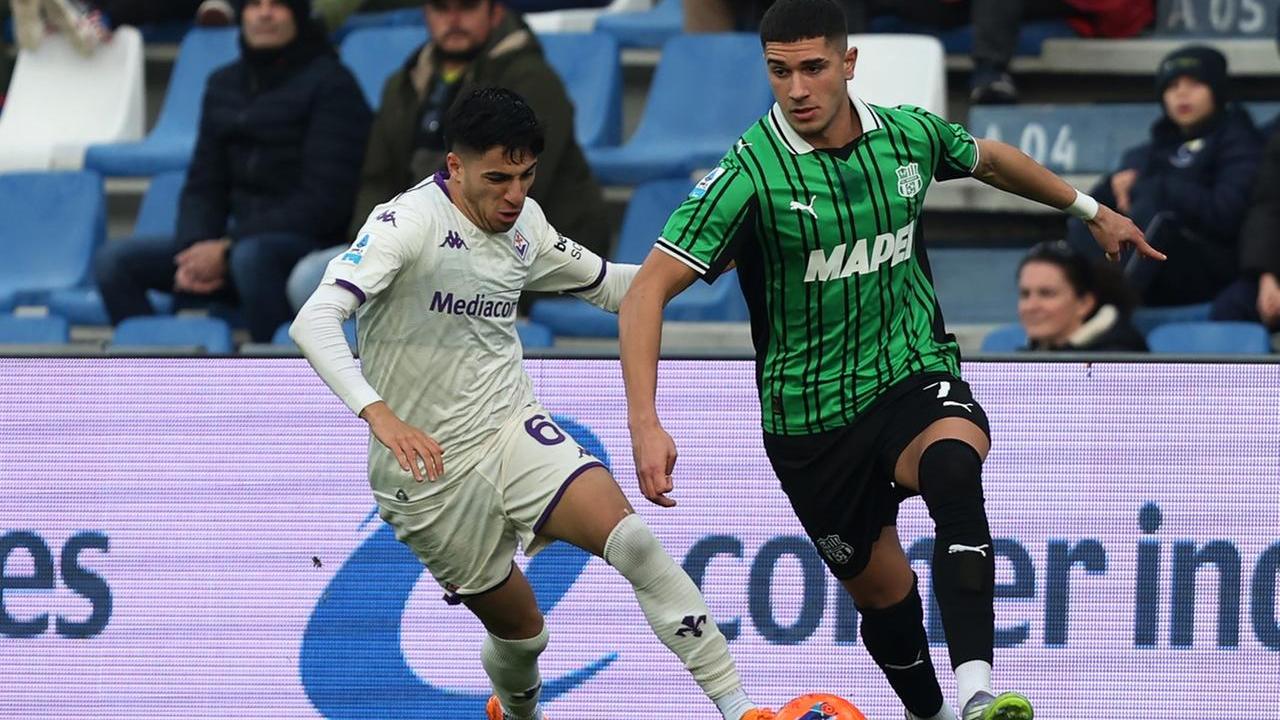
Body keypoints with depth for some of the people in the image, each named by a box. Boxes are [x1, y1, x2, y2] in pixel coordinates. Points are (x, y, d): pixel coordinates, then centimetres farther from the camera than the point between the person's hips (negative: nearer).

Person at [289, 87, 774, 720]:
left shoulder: (523, 223, 1)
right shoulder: (407, 223, -20)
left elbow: (606, 285, 19)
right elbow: (314, 323, -31)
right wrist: (381, 416, -46)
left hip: (513, 430, 4)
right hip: (428, 469, -4)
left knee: (631, 538, -21)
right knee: (519, 628, 6)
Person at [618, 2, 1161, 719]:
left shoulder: (908, 136, -3)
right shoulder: (751, 172, -17)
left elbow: (989, 158, 22)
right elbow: (647, 292, -20)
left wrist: (1091, 210, 34)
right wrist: (646, 424, -31)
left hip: (915, 375, 1)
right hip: (809, 414, -1)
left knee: (953, 464, -33)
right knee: (881, 589, 8)